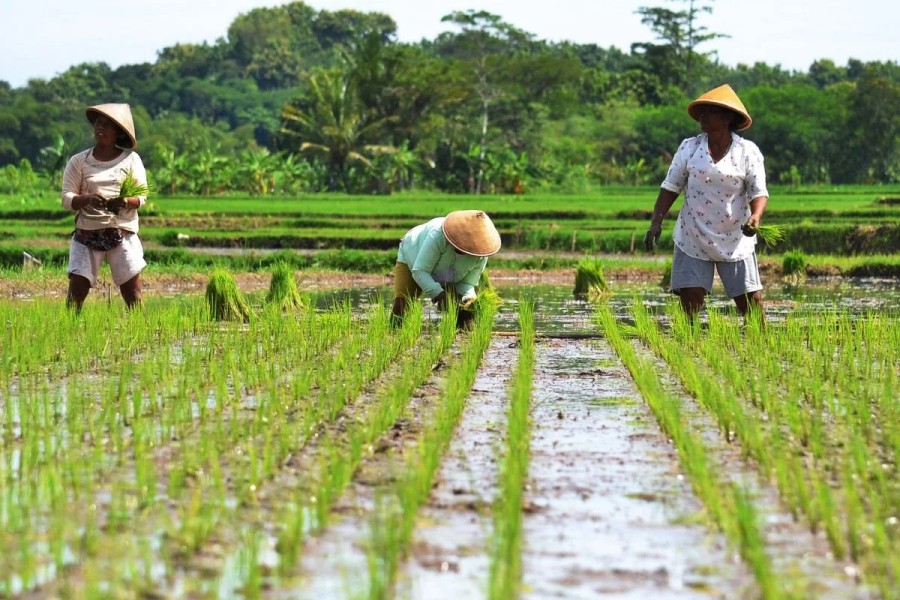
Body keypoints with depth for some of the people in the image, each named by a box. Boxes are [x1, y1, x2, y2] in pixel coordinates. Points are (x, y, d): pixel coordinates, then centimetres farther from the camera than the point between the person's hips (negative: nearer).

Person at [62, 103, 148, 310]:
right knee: (77, 289, -7)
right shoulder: (79, 161, 4)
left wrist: (125, 202, -21)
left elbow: (141, 196, 2)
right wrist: (87, 198, -23)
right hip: (87, 233, 0)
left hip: (123, 233, 0)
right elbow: (67, 199, -2)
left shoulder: (131, 159, 5)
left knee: (133, 293, -3)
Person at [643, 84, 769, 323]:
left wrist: (755, 216, -25)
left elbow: (759, 192, -4)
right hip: (692, 240, 1)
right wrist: (656, 222, -6)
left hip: (735, 241, -1)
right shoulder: (689, 148, 4)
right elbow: (671, 187, 5)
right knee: (689, 302, -5)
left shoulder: (747, 151, -2)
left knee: (752, 301, -1)